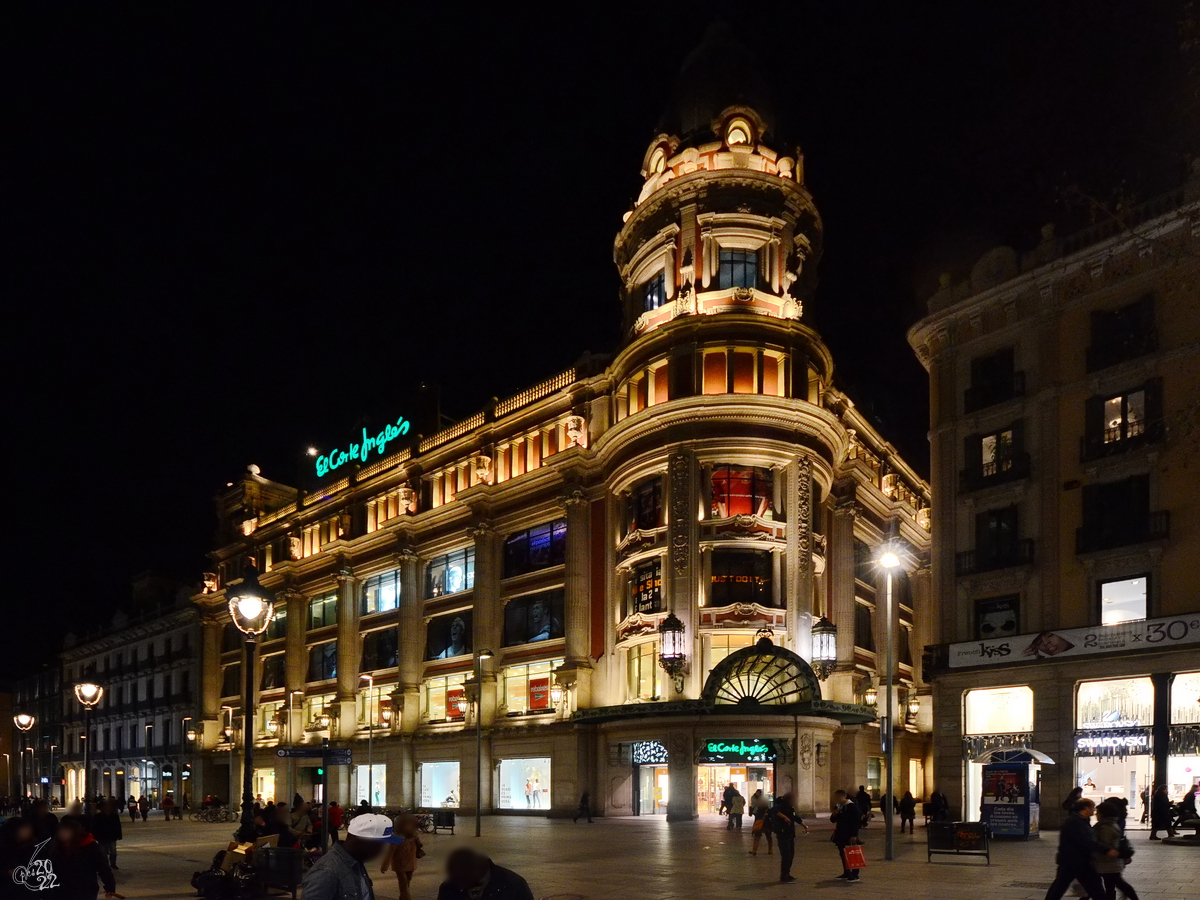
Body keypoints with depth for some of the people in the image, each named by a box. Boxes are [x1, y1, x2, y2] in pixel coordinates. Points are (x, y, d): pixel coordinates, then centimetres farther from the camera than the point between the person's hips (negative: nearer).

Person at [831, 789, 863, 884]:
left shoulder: (852, 806, -14)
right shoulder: (837, 807, 11)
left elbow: (856, 822, -17)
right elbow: (833, 820, 17)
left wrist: (854, 835, -20)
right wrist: (834, 815, -6)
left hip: (850, 835, -8)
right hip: (841, 835, 8)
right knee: (843, 854, 13)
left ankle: (854, 875, -2)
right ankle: (846, 873, 23)